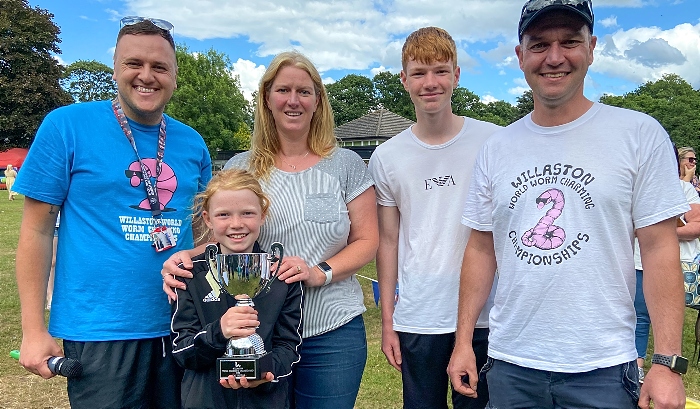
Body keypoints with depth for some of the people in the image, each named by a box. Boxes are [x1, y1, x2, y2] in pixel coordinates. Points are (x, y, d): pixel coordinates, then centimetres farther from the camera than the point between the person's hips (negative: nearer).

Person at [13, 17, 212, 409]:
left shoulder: (192, 142, 4)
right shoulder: (67, 125, -6)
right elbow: (37, 229, -5)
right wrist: (34, 329, -8)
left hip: (181, 329, 4)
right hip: (99, 332, -4)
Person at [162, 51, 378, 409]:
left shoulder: (346, 164, 1)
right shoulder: (240, 168, 6)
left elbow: (367, 241, 1)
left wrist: (320, 272, -16)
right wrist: (188, 257, -15)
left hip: (332, 334, -1)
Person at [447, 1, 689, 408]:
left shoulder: (640, 134, -5)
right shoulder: (496, 149, 4)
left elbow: (660, 249, -6)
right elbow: (482, 249, 7)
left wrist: (668, 362, -10)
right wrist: (463, 340, 4)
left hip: (602, 370, -2)